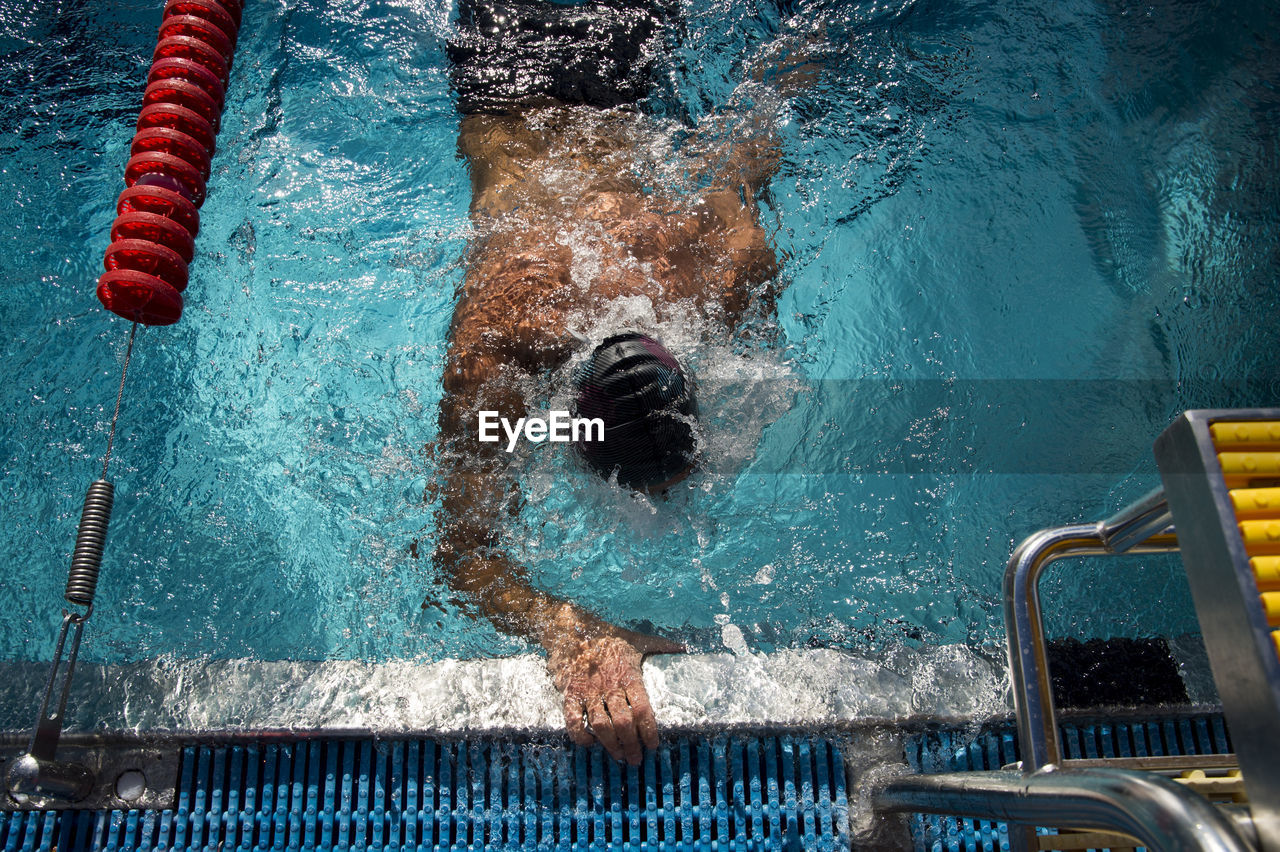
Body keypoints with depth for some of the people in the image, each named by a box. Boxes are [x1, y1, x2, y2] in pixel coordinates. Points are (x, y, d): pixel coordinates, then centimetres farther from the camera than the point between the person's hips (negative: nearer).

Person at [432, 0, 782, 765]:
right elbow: (464, 553, -47)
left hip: (615, 126, 1)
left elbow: (740, 163, -21)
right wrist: (568, 631, -63)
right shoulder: (491, 344, -49)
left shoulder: (732, 259, -45)